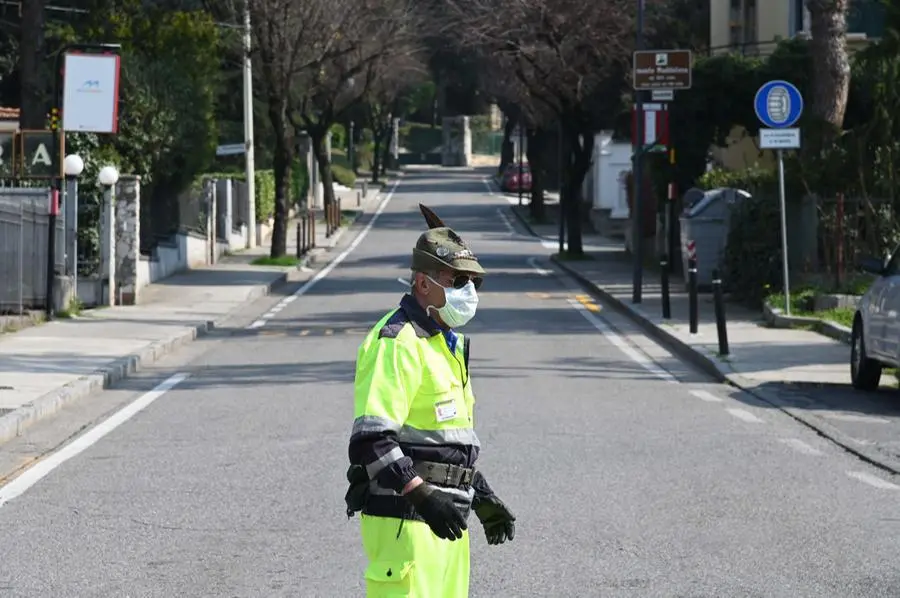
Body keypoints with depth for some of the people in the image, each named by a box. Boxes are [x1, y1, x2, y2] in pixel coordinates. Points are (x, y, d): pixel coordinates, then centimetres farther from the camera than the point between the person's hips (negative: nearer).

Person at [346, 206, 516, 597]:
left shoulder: (448, 342, 18)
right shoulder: (396, 342, -14)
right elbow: (371, 439, -24)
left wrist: (481, 495, 25)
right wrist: (422, 497, -30)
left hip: (444, 517, 10)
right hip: (403, 516, -10)